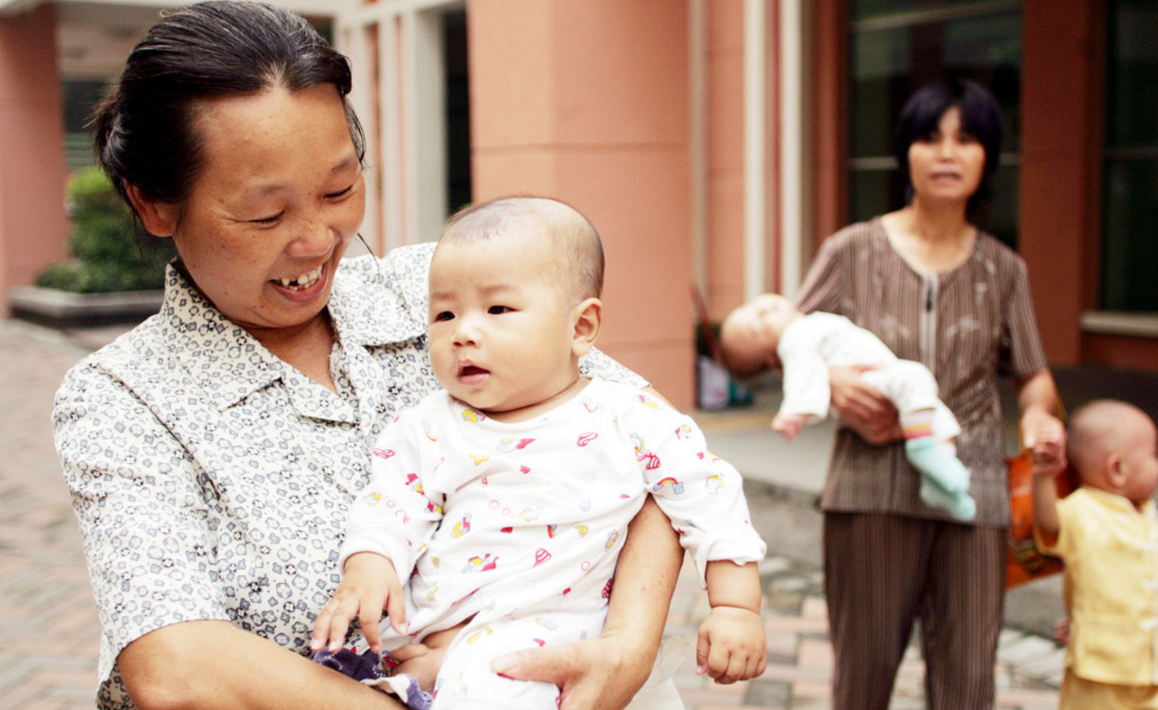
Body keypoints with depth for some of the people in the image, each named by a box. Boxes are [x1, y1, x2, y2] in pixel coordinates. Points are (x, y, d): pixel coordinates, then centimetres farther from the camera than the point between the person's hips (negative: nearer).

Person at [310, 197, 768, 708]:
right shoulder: (431, 428, 9)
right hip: (417, 623, 5)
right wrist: (366, 566, -15)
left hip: (530, 627, -4)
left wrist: (735, 608, -2)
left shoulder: (630, 422, 0)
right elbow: (392, 503, 6)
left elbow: (709, 499, 3)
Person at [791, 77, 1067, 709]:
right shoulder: (853, 251, 2)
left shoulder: (1003, 270, 9)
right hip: (873, 485, -1)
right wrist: (828, 378, -15)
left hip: (973, 488, 2)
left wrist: (1039, 413, -8)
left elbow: (1032, 374, 14)